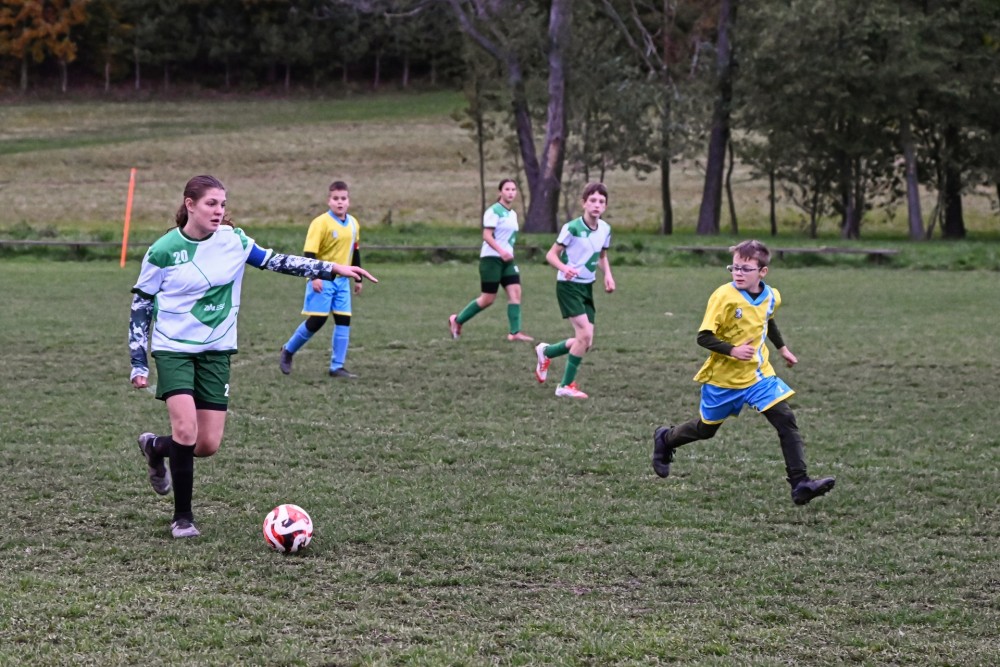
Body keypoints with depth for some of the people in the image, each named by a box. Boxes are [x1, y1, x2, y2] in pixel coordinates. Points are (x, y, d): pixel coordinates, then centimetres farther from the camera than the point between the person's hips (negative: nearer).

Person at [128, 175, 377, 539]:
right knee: (186, 428, -20)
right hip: (173, 348, -4)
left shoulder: (231, 240, -1)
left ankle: (155, 447, 34)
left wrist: (334, 269, -1)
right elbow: (141, 305, -2)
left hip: (216, 351, 4)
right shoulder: (163, 251, -10)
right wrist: (138, 363, -5)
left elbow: (276, 262, 5)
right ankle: (182, 517, -2)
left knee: (208, 444, 0)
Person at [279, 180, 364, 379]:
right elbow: (309, 252, -16)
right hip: (323, 280, -6)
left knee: (343, 321, -1)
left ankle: (337, 367, 4)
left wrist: (358, 278, 22)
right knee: (316, 320, -9)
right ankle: (288, 351, 13)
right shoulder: (321, 223, -12)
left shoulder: (353, 224, 8)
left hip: (342, 280, 6)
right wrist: (314, 277, -25)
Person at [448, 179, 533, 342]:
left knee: (515, 292, -8)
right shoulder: (494, 211, -11)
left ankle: (515, 332, -10)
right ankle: (457, 320, 14)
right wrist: (501, 251, -29)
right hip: (491, 258, -8)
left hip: (507, 259, 8)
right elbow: (487, 235, -18)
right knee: (488, 298, -4)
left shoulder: (513, 214, 14)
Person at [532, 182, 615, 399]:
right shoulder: (572, 228, -16)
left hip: (587, 287, 7)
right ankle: (566, 386, -4)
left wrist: (607, 275, 2)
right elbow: (551, 255, -12)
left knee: (585, 342, 4)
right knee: (585, 334, -18)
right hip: (568, 285, -7)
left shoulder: (605, 229, 3)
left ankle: (545, 352, 32)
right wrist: (564, 267, -32)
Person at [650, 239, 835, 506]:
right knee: (705, 429, 15)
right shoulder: (724, 297, -20)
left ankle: (800, 483, -15)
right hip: (723, 378, -4)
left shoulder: (771, 296, -1)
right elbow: (704, 337, -21)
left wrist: (782, 348, 27)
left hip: (759, 374, 4)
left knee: (786, 421, -13)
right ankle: (665, 440, 45)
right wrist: (733, 350, -32)